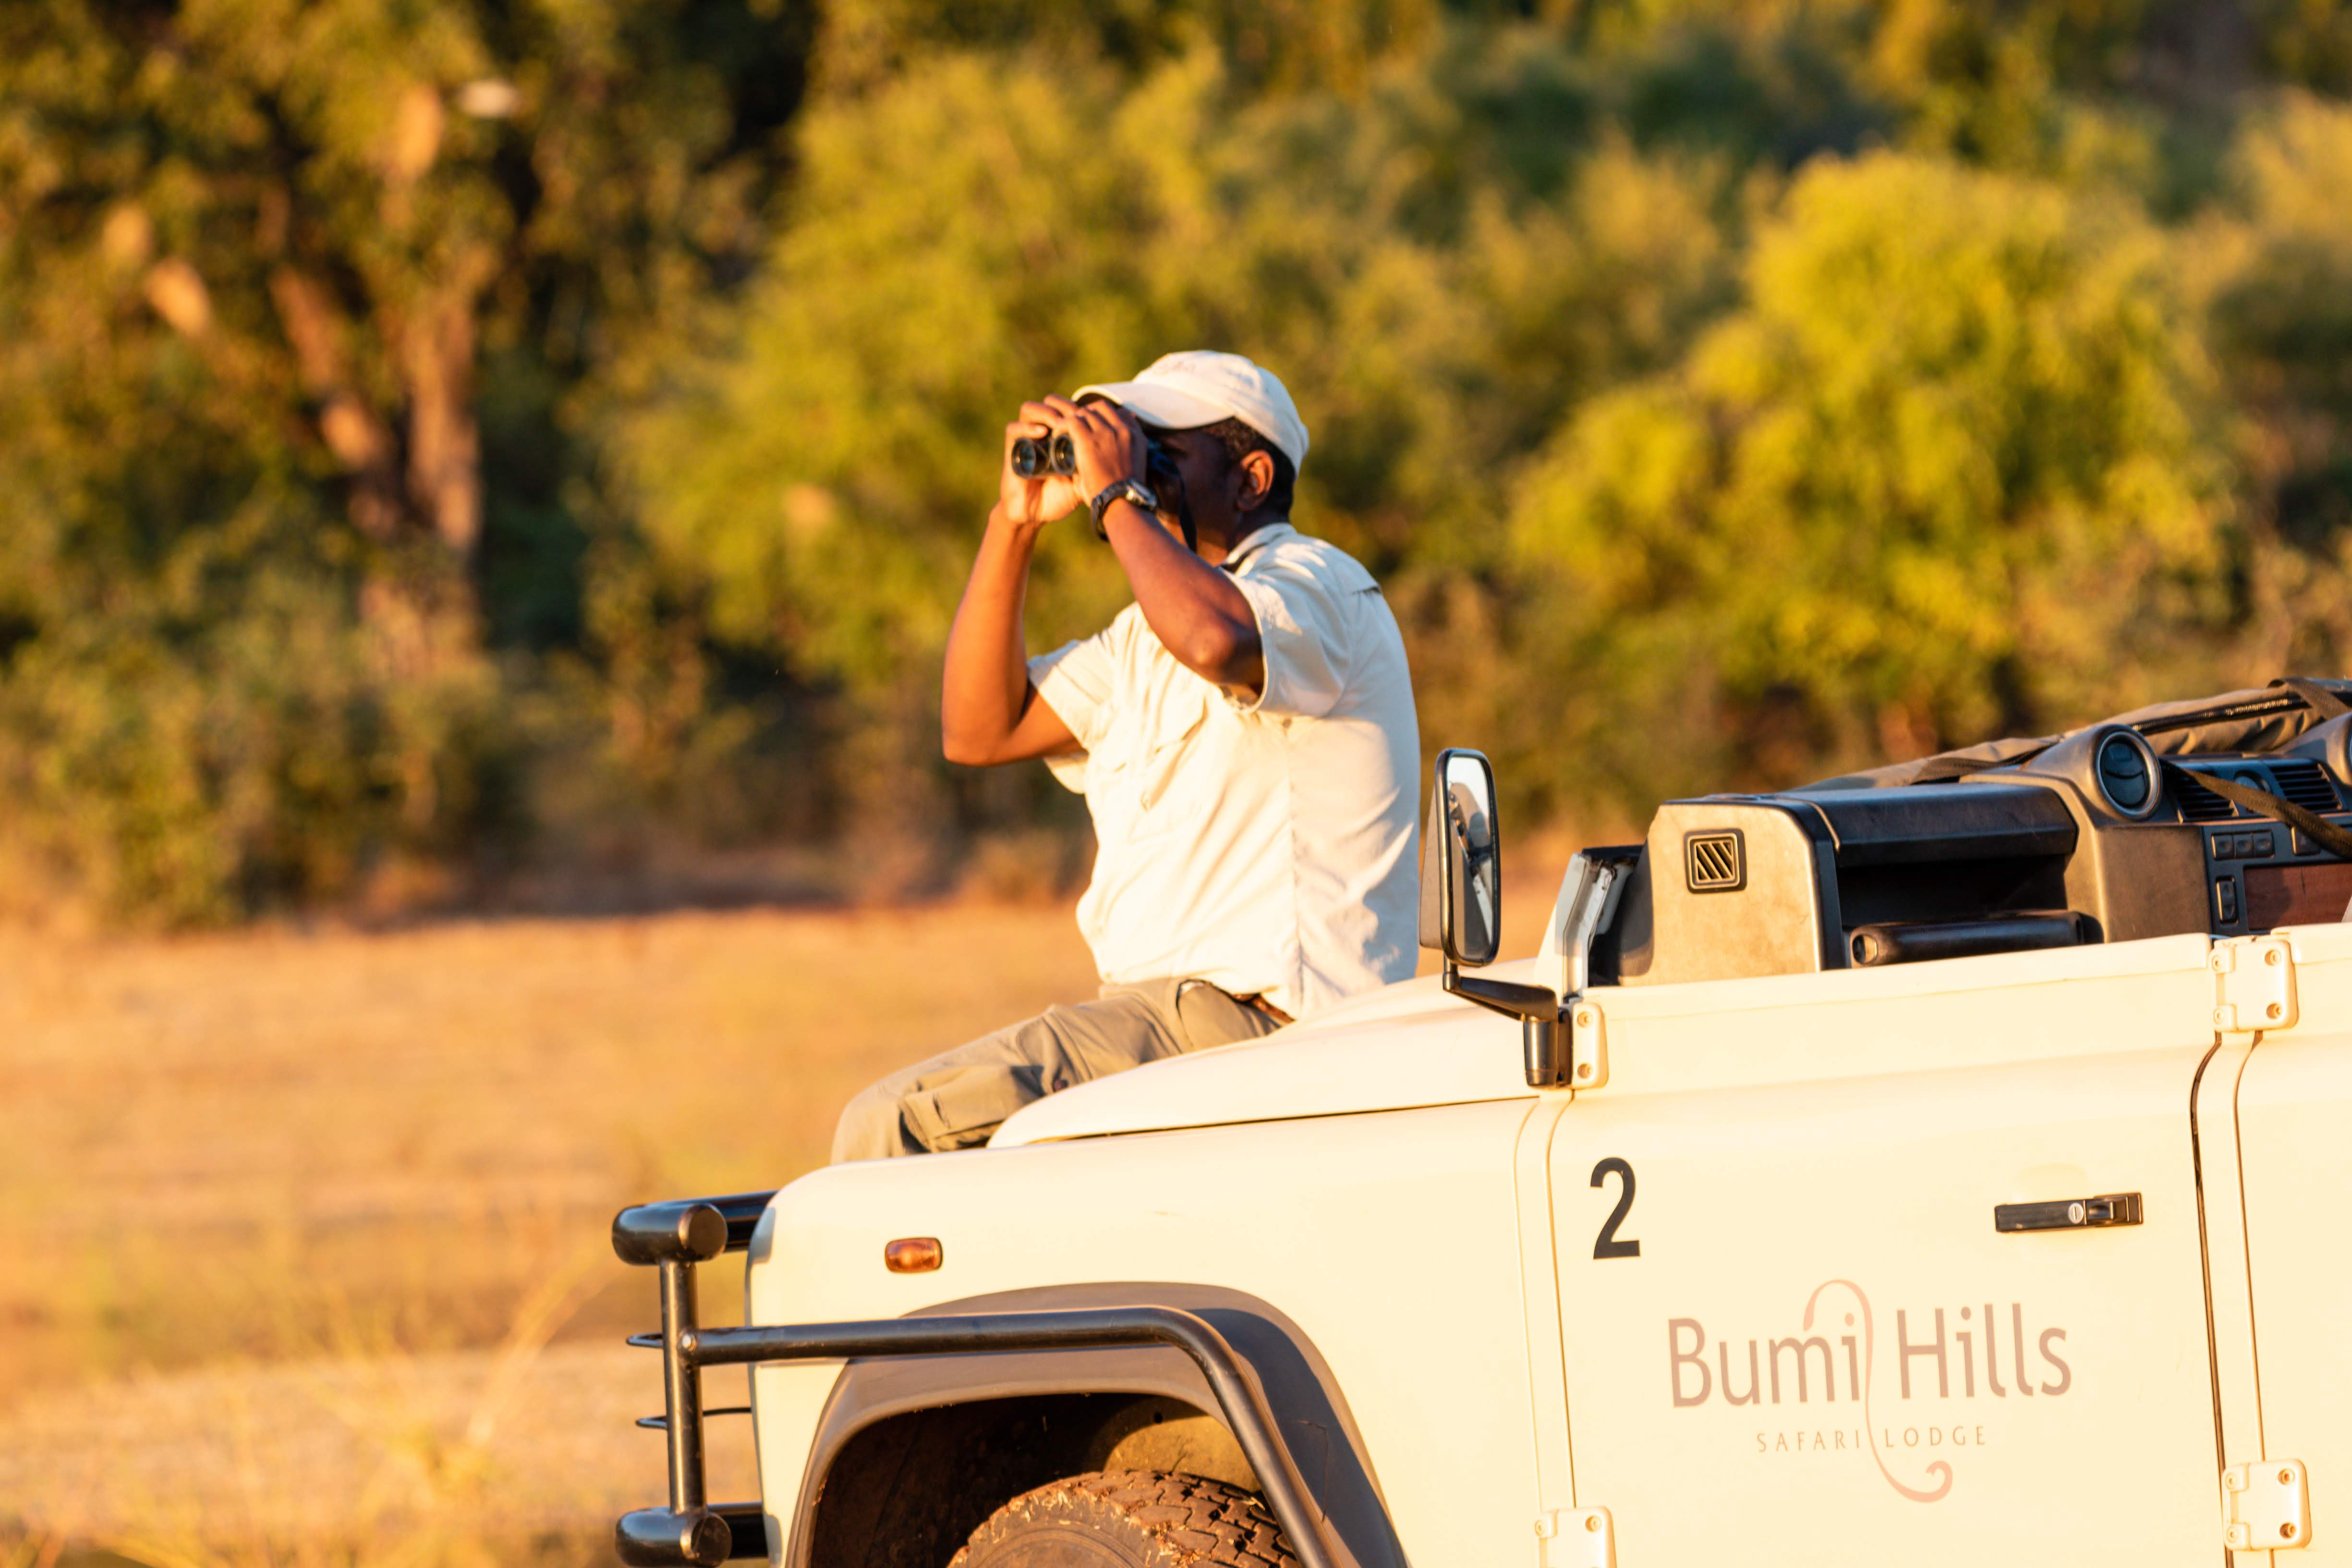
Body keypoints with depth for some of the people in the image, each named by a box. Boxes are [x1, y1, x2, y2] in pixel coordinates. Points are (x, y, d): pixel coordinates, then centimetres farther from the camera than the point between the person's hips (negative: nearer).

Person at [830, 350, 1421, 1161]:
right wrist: (1015, 522, 12)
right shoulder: (1147, 634, 23)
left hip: (1253, 1019, -10)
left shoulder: (1314, 582, -7)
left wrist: (1119, 496, -16)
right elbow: (979, 730, 19)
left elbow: (1217, 640, -31)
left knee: (899, 1125, -18)